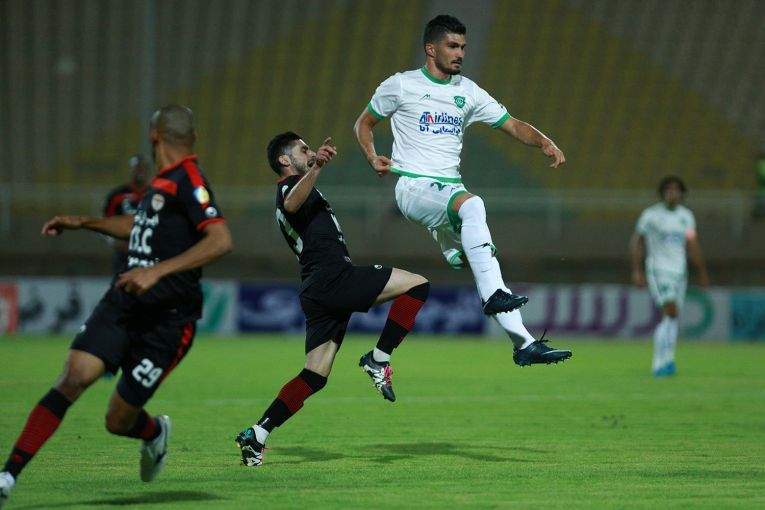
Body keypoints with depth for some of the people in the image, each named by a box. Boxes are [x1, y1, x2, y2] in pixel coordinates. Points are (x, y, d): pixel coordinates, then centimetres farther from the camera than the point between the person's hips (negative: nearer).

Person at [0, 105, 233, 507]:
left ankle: (155, 433, 38)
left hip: (165, 320, -6)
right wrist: (83, 223, 36)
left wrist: (159, 271, -30)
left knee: (118, 422, 0)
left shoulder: (187, 180, -12)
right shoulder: (162, 183, 13)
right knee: (74, 377, -16)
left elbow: (220, 240, -25)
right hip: (122, 303, 6)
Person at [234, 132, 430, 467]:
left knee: (314, 376, 5)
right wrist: (315, 168, -44)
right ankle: (378, 360, -14)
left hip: (316, 291, 10)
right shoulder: (290, 185, -1)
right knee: (417, 285, -10)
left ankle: (256, 434, -3)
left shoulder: (296, 188, 28)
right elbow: (292, 204, -28)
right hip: (333, 277, -10)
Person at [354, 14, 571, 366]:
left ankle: (524, 344, -9)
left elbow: (513, 125, 12)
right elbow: (363, 124, 13)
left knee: (483, 258, -7)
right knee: (472, 204, -34)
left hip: (449, 189, 5)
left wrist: (545, 143, -6)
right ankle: (492, 296, -38)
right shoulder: (401, 85, 2)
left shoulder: (468, 92, 13)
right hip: (414, 187, -5)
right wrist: (373, 158, -5)